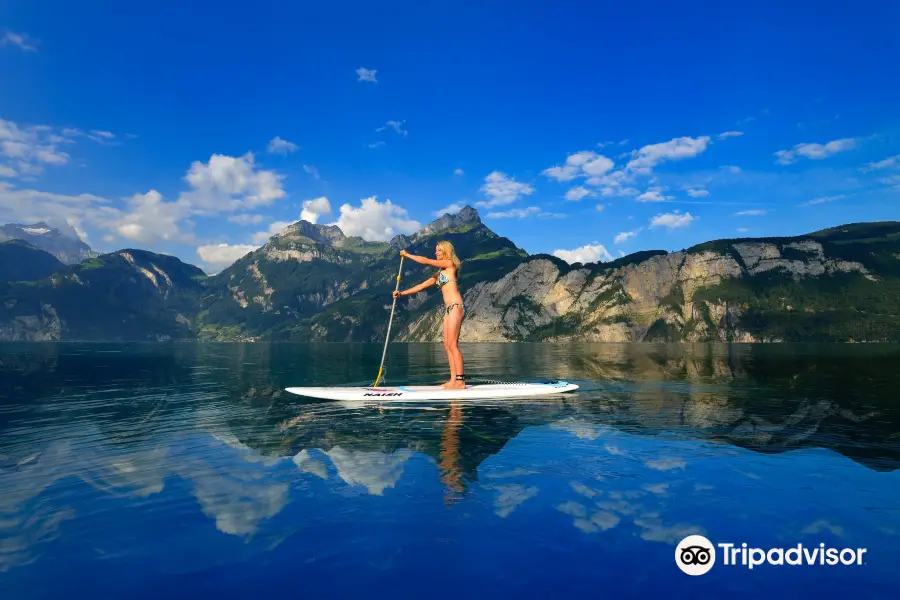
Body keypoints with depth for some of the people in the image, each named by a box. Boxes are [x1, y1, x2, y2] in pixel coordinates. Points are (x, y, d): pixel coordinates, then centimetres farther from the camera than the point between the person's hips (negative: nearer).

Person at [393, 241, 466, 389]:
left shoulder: (450, 264, -3)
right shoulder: (440, 273, 21)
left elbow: (426, 261, -7)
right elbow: (422, 286, 20)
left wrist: (407, 255, 5)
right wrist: (402, 293, 16)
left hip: (456, 306, -9)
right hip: (448, 309, 9)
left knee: (452, 344, -11)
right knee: (447, 345, 5)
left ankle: (460, 380, -10)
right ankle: (453, 379, 5)